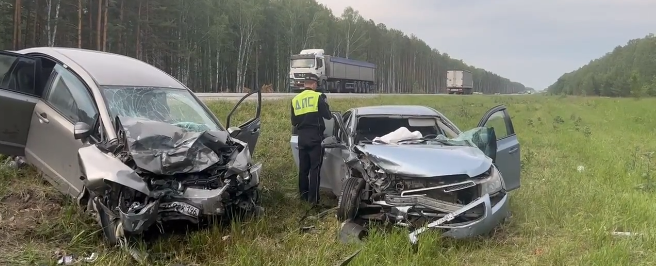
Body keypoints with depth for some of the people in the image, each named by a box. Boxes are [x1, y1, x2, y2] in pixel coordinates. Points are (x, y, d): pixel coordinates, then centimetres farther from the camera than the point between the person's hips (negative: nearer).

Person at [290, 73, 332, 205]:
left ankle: (304, 195, 19)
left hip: (302, 138, 5)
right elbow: (328, 116, -4)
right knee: (315, 168, -3)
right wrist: (325, 104, 14)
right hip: (315, 137, -5)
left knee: (303, 168, 13)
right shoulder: (318, 96, -8)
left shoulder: (295, 99, 8)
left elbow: (294, 122, 13)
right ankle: (313, 198, -5)